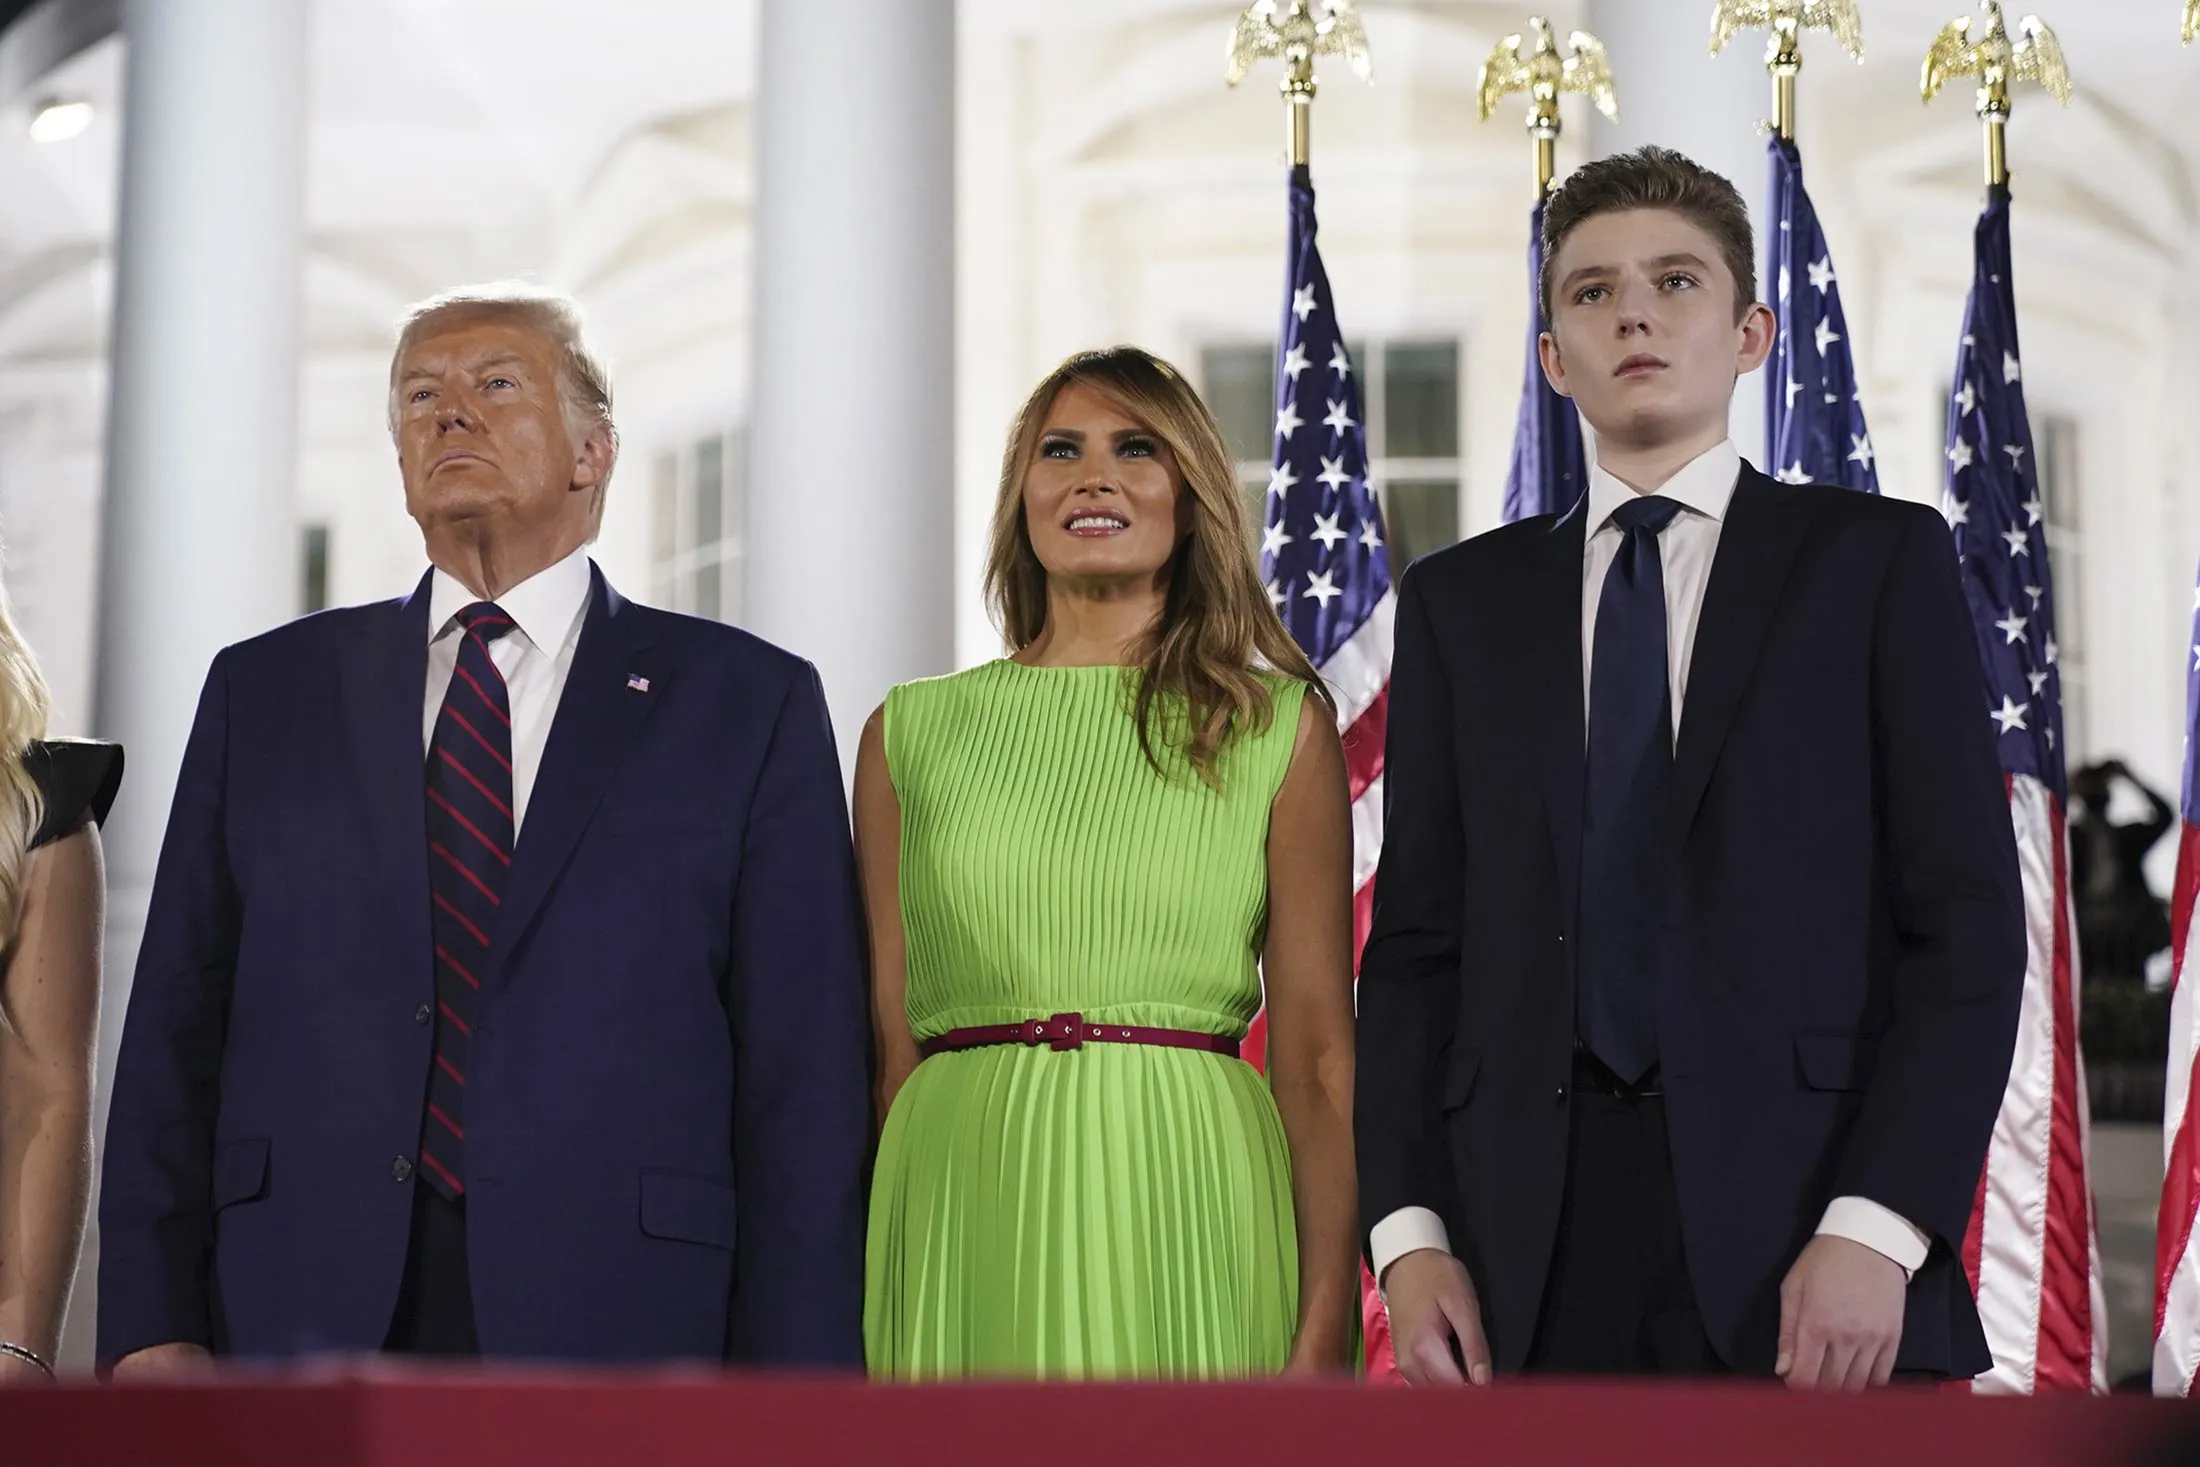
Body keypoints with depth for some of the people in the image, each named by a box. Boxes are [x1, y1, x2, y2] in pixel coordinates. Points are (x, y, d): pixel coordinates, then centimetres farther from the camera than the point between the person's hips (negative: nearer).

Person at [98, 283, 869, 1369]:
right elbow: (176, 1031, 9)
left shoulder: (750, 704, 5)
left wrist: (789, 1388, -7)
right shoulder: (264, 692, 13)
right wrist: (152, 1325, -1)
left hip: (613, 1321, -1)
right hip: (303, 1314, 2)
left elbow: (804, 1072, 0)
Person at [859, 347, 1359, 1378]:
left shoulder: (1283, 728, 6)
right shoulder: (912, 734, 10)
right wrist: (860, 1311, 0)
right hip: (965, 1220, 1)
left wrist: (1326, 1326, -9)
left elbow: (1318, 1056, 1)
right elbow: (886, 1046, 8)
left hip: (1185, 1208, -1)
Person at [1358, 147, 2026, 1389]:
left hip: (1807, 1236, -2)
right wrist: (1408, 1233, -2)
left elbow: (1969, 924, 0)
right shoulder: (1462, 601, 15)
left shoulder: (1879, 559, 7)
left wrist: (1877, 1231, -11)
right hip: (1533, 1254, 2)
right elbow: (1417, 945, 11)